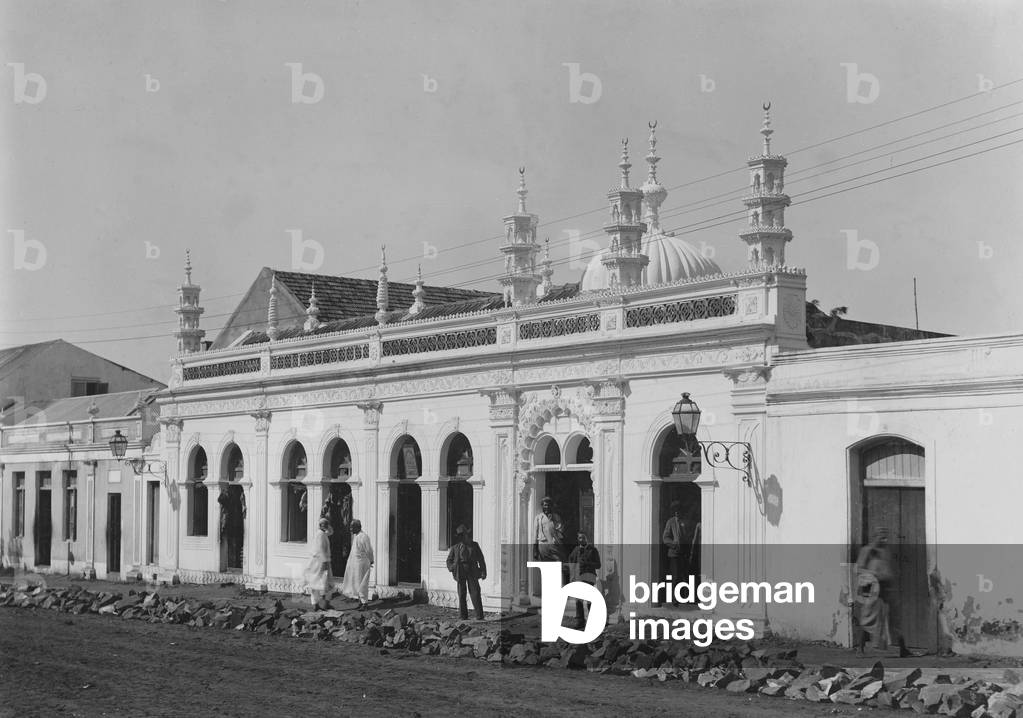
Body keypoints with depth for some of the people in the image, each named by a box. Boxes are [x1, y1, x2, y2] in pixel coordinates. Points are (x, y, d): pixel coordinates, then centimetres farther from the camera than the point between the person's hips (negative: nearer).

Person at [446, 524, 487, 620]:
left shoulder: (474, 545, 14)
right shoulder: (455, 548, 12)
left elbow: (481, 559, 12)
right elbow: (449, 560, 17)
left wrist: (483, 572, 3)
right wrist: (452, 568, -5)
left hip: (472, 572, 0)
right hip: (460, 572, 1)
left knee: (475, 593, -9)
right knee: (461, 594, 1)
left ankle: (479, 615, -8)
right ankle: (463, 616, 7)